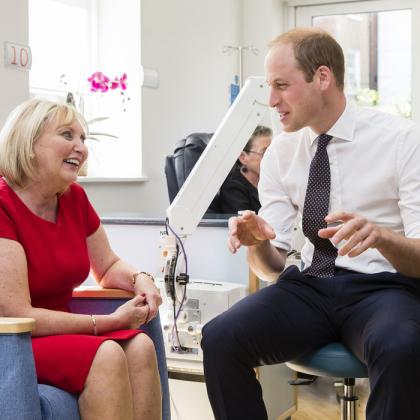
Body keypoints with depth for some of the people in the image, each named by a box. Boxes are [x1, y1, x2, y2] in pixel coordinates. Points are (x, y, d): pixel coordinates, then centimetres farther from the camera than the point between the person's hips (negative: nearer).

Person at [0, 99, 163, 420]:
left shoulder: (74, 198, 3)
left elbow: (109, 266, 18)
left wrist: (140, 279, -7)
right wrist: (109, 322, -19)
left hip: (58, 332, 7)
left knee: (140, 346, -20)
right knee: (106, 355, -29)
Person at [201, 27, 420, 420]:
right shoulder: (281, 151, 5)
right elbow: (271, 266, 3)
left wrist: (380, 236, -31)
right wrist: (258, 242, -20)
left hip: (383, 288, -3)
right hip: (309, 285, 4)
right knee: (220, 339, -22)